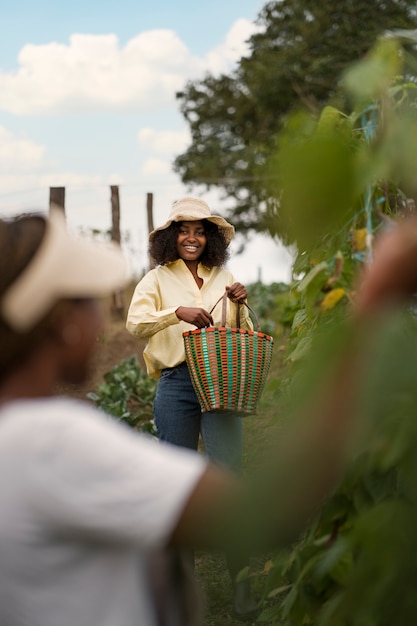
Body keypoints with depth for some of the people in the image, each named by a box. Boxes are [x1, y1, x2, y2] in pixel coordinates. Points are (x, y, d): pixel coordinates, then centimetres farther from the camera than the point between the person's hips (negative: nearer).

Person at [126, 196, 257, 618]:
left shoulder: (223, 279, 12)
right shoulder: (157, 279, 6)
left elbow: (243, 337, 15)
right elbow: (135, 324, -9)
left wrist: (239, 305, -3)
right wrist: (177, 311, -22)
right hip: (175, 385, 0)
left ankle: (240, 580, 1)